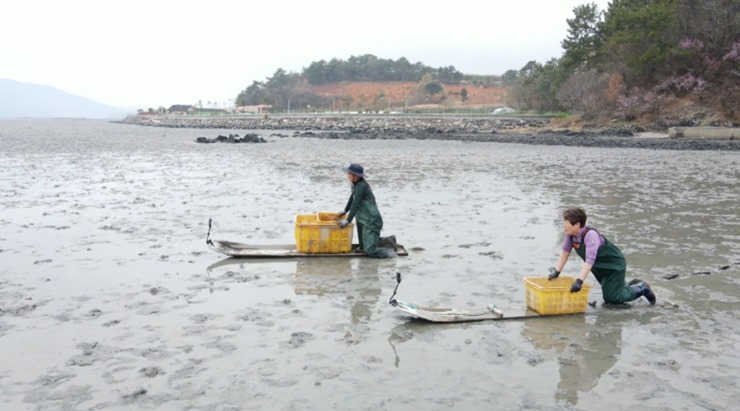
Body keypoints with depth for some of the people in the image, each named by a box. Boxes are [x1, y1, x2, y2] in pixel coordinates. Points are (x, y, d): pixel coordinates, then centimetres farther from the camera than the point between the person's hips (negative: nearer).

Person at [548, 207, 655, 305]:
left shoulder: (591, 235, -35)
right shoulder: (570, 234, -13)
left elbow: (590, 260, -42)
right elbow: (565, 252, -3)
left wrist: (579, 281, -48)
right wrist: (557, 271, -8)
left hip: (615, 265, -8)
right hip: (600, 268, 8)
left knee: (611, 298, -7)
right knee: (609, 297, 21)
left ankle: (641, 288, 12)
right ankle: (633, 286, 44)